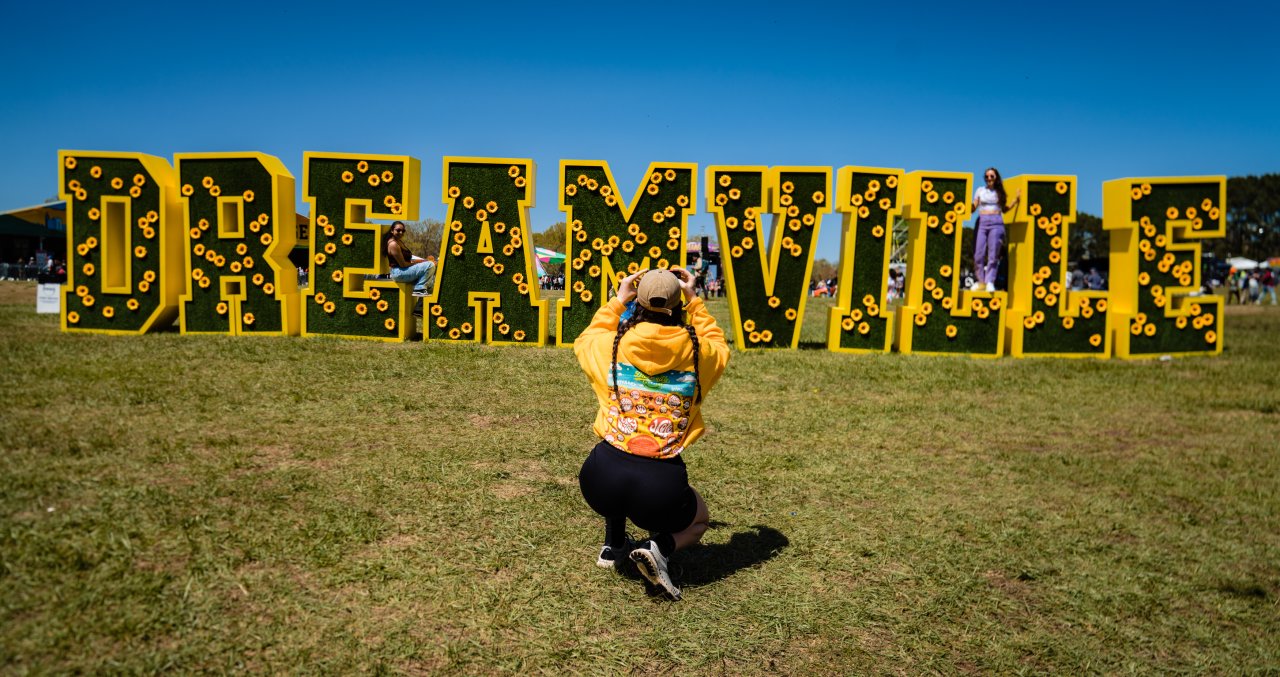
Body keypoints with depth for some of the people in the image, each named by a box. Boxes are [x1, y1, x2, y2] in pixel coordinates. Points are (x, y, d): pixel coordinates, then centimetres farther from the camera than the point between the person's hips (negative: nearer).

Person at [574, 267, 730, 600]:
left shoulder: (614, 345, -1)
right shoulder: (697, 352, -1)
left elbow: (584, 340, 25)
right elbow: (719, 346, 25)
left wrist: (617, 301, 25)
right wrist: (694, 300, 24)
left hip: (601, 479, 3)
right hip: (661, 485, -2)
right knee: (698, 520, 30)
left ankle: (613, 544, 33)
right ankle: (659, 547, -2)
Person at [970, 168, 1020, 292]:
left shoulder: (1000, 192, 12)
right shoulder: (980, 191, 12)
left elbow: (1004, 209, 15)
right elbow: (973, 208, 10)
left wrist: (1016, 199, 9)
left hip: (996, 223, 0)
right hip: (982, 222, 0)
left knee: (993, 255, -4)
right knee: (979, 254, -6)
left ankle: (990, 282, -2)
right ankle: (981, 281, 4)